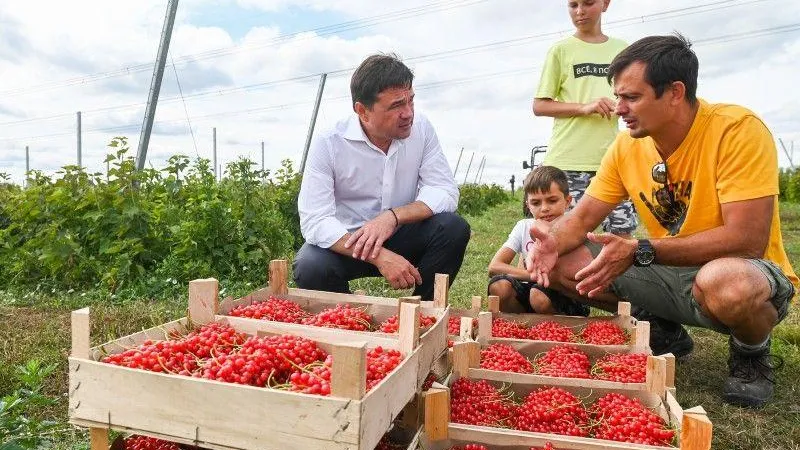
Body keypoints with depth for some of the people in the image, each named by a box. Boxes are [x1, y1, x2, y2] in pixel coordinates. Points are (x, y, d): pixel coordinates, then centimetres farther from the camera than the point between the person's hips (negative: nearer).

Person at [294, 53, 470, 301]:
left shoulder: (420, 128, -9)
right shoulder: (328, 145, -19)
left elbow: (446, 191, -13)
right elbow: (314, 222, -26)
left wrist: (393, 216, -31)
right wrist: (380, 257, -37)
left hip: (401, 236, 3)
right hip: (346, 243, -2)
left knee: (454, 228, -24)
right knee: (309, 267, -32)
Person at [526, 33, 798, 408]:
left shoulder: (738, 131, -21)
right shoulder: (626, 147, -3)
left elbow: (747, 239, -28)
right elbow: (583, 217, -1)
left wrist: (640, 251, -33)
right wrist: (553, 242, -24)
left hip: (751, 272, -5)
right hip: (669, 271, 6)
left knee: (721, 282, -41)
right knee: (561, 263, -8)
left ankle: (752, 352, -3)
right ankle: (660, 328, 13)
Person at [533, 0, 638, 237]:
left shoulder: (623, 50, 15)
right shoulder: (561, 50, 6)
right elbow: (539, 106, 2)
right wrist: (584, 108, -12)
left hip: (612, 158, 3)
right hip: (568, 160, -3)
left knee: (622, 233, 1)